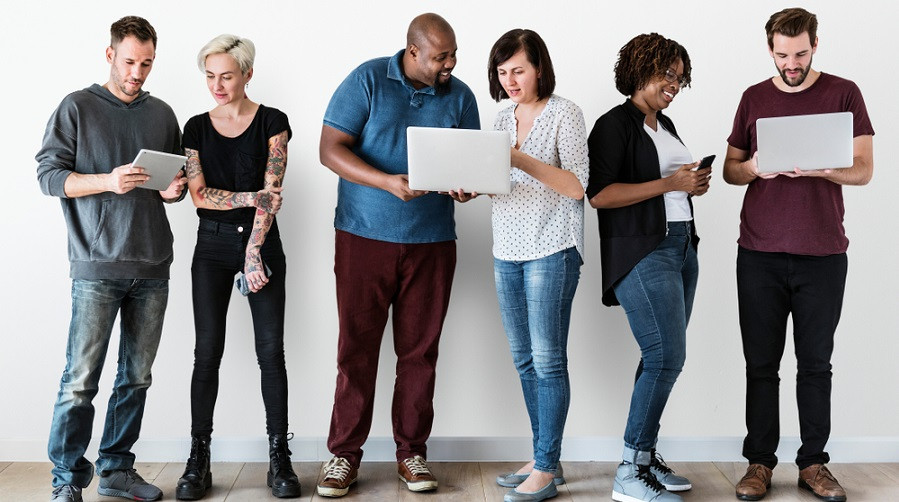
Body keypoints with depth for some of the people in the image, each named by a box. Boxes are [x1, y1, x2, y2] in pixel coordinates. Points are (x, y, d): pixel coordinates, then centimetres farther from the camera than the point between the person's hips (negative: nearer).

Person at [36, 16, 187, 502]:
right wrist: (107, 181, -18)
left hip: (152, 267, 4)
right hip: (97, 266, -4)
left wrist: (172, 189, -3)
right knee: (80, 380, -5)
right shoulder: (77, 107, 2)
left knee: (136, 377, 9)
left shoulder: (162, 114, 14)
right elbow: (49, 174, -3)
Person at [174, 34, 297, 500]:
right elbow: (200, 195, -1)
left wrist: (253, 252, -15)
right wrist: (251, 197, -13)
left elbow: (272, 191, -8)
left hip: (261, 242, -2)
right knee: (208, 351, 0)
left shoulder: (272, 121, 0)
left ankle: (279, 457, 5)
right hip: (213, 245, 2)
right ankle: (198, 460, 7)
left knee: (271, 349, -3)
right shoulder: (197, 128, 7)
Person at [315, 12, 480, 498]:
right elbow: (331, 148, -9)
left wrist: (465, 185, -15)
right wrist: (388, 182, -22)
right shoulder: (367, 80, -3)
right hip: (364, 237, -2)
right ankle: (344, 453, 15)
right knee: (357, 347, 2)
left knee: (420, 349, 7)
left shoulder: (460, 96, 6)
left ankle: (412, 451, 20)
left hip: (432, 242, 3)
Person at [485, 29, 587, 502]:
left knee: (547, 359, -4)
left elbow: (577, 187, -11)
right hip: (507, 249, 7)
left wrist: (523, 160, -20)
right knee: (524, 358, 9)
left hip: (552, 249, -7)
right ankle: (544, 458, 20)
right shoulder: (503, 118, 15)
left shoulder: (564, 112, -4)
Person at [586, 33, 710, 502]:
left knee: (663, 357, 8)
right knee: (666, 355, -13)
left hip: (681, 246, 9)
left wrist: (693, 185, 8)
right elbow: (598, 194, -17)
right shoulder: (615, 125, -7)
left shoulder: (665, 125, 19)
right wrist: (669, 184, -18)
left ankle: (646, 457, 17)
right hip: (641, 252, -9)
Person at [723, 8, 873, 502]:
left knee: (816, 364, 5)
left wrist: (818, 168, -19)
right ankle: (759, 462, 11)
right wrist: (753, 168, -9)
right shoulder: (754, 98, 11)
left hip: (822, 255, -1)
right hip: (759, 254, 1)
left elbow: (864, 169, 1)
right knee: (761, 364, 3)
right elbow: (729, 169, 14)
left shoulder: (843, 93, 5)